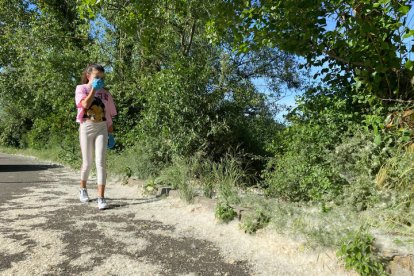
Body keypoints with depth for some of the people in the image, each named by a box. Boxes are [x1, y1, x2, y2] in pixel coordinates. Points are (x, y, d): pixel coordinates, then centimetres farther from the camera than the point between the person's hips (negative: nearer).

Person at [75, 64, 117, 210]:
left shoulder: (105, 93, 9)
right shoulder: (81, 88, 2)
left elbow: (109, 115, 11)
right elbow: (85, 104, -18)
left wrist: (110, 133, 7)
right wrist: (94, 89, -12)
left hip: (101, 128, 1)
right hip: (86, 127, -1)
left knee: (100, 161, -9)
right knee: (87, 162, 8)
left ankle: (101, 197, -7)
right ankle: (83, 188, 36)